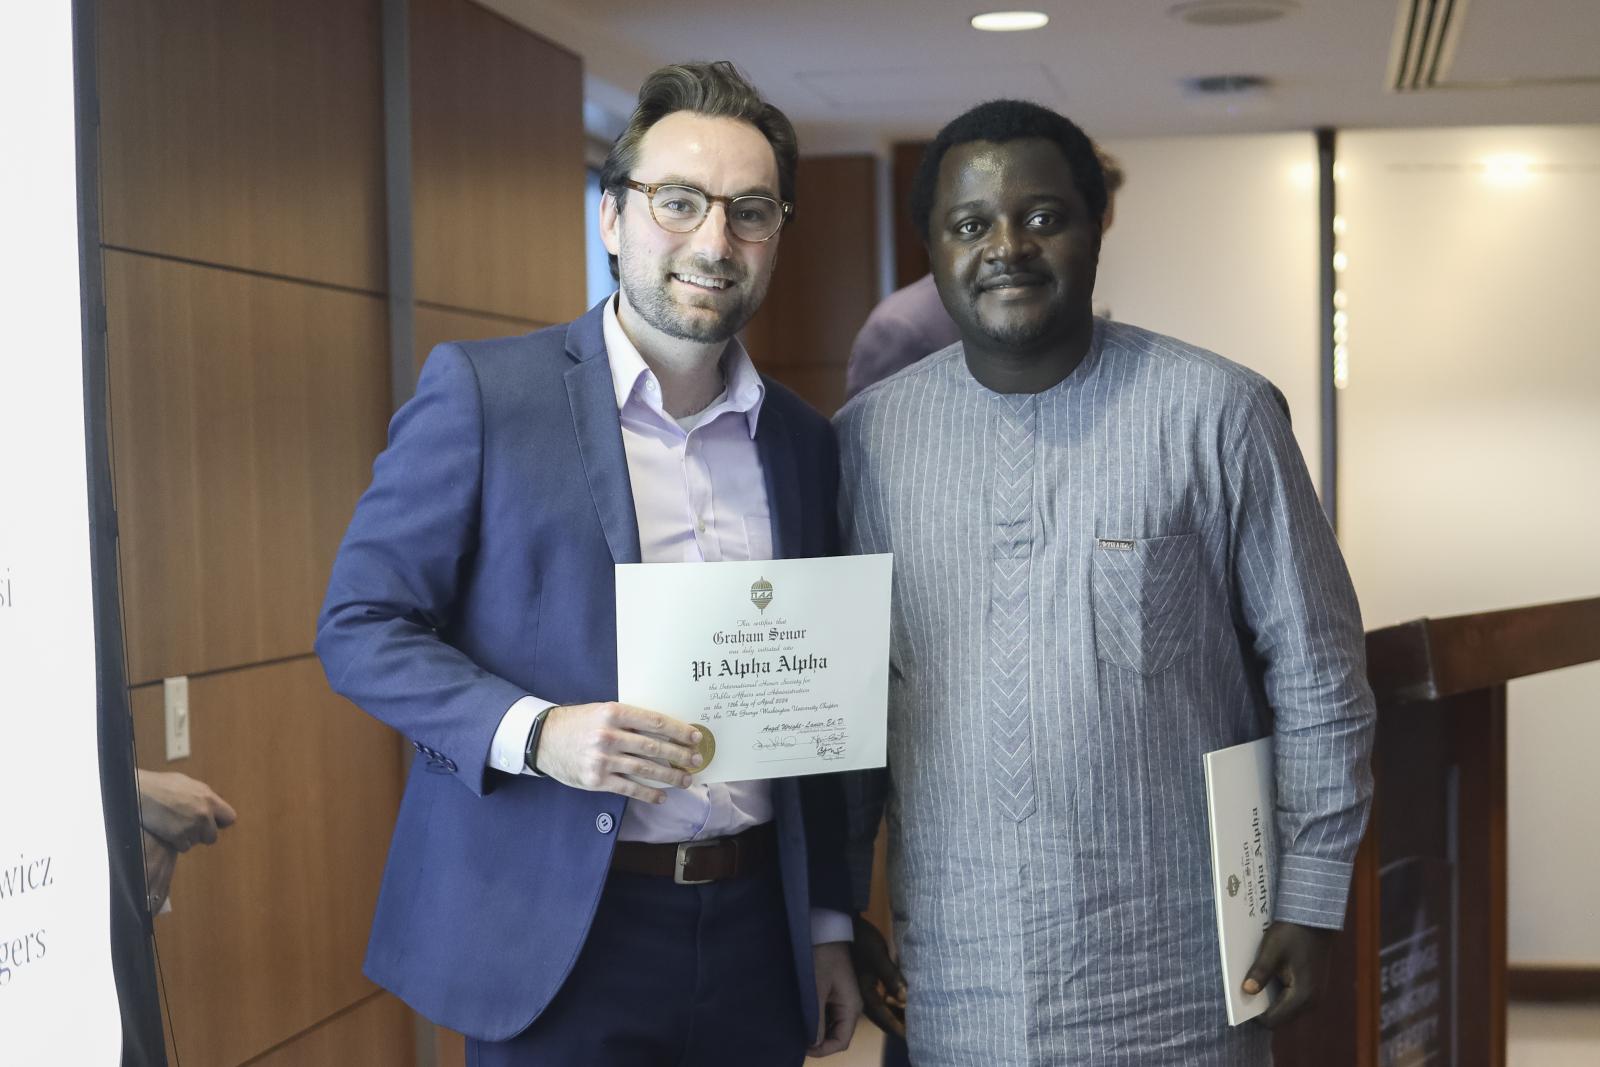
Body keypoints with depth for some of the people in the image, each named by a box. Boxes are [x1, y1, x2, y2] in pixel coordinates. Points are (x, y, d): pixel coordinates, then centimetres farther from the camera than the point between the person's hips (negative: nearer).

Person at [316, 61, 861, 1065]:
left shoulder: (804, 440, 8)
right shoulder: (480, 390, -6)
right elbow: (361, 626, -6)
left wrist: (829, 924, 14)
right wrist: (535, 732, -21)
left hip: (754, 933, 4)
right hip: (551, 935, -4)